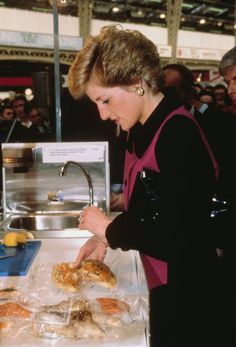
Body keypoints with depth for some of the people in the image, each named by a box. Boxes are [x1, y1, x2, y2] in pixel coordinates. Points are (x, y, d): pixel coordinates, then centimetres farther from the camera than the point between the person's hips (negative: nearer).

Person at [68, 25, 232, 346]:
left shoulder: (179, 134, -24)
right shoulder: (141, 131, 4)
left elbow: (182, 238, -26)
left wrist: (110, 229, -15)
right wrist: (104, 236, -2)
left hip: (188, 299, -8)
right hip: (160, 287, 8)